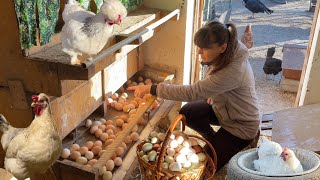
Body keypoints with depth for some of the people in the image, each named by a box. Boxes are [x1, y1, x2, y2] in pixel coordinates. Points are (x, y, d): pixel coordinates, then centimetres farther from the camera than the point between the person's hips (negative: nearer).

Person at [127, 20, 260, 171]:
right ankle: (215, 140, 17)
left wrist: (151, 89, -39)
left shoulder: (232, 71, -40)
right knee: (186, 112, -6)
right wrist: (210, 94, -3)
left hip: (242, 126, -8)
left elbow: (191, 92, -41)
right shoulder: (227, 53, -14)